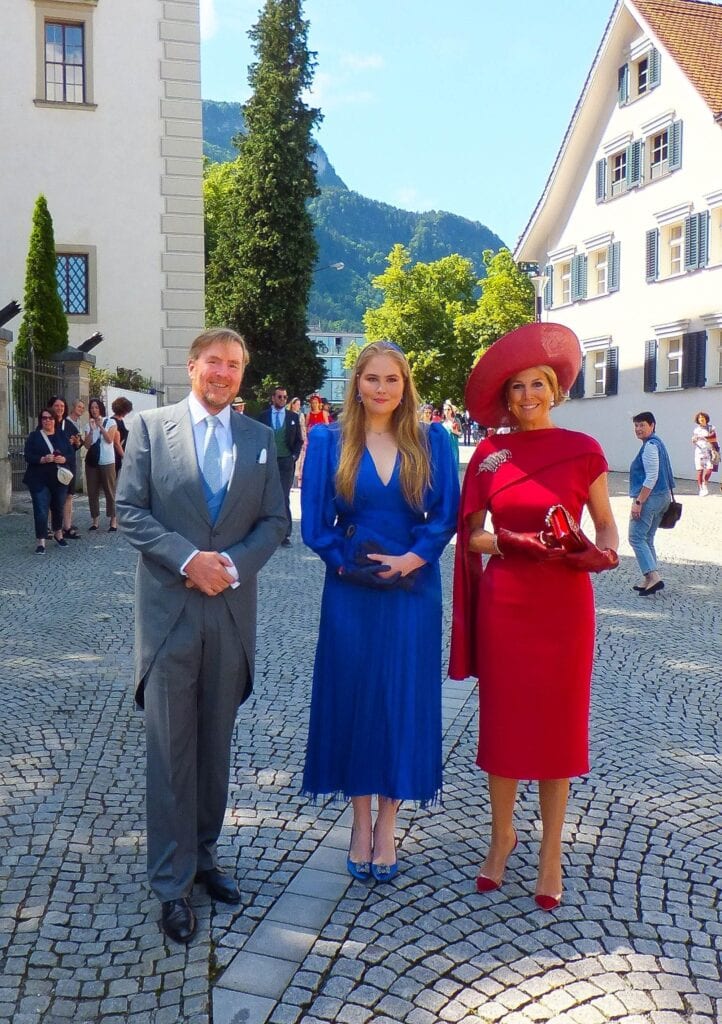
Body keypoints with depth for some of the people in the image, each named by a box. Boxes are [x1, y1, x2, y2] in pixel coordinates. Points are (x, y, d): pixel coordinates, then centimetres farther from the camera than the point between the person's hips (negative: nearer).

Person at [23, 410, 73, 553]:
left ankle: (58, 534, 36)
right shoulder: (34, 436, 0)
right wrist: (43, 459, -23)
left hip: (59, 478, 3)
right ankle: (40, 542, -6)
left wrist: (64, 459, -15)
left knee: (58, 507, 15)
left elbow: (70, 453, 6)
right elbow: (28, 456, -7)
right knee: (41, 510, -8)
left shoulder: (61, 435, 9)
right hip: (39, 480, -3)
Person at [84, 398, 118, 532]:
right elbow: (87, 445, 1)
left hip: (107, 462, -3)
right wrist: (92, 430, -9)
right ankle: (95, 519, 11)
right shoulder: (89, 425, 9)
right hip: (92, 462, 3)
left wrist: (101, 426, -15)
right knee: (92, 491, 4)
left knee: (109, 491, -2)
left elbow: (109, 439, -10)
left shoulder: (110, 422, 2)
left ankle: (113, 519, 2)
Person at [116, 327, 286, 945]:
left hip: (232, 611, 3)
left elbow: (275, 520, 6)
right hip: (169, 609, -2)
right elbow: (130, 510, -3)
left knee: (215, 745, 13)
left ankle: (203, 852, 30)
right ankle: (173, 882, 13)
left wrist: (233, 562, -11)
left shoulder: (260, 438, 9)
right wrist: (187, 558, -16)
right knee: (171, 748, 1)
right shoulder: (151, 428, 2)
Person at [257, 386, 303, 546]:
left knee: (284, 498, -5)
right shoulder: (263, 416, 6)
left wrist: (294, 456, -2)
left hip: (286, 462, -1)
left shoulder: (293, 417, 7)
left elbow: (299, 440, 9)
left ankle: (285, 534, -3)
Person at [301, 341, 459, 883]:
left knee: (404, 700, 5)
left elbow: (447, 513, -1)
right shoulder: (329, 442, 2)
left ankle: (387, 825, 21)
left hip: (412, 591, 0)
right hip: (349, 592, 0)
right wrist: (353, 565, -11)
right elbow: (315, 522, -1)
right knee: (351, 697, 6)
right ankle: (361, 822, 24)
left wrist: (411, 559, -14)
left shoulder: (432, 442, 4)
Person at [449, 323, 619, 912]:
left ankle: (551, 852, 22)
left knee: (558, 725, 7)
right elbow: (471, 534, 5)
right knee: (503, 720, 9)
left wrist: (606, 550, -16)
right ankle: (502, 836, 30)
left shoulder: (582, 449, -1)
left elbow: (605, 523, 5)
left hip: (564, 602, -1)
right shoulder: (489, 454, 3)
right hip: (504, 601, 1)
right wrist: (509, 540, -14)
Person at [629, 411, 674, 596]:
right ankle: (649, 579, 16)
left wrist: (638, 502, -22)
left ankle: (653, 577, -16)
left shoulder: (650, 446, -15)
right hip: (663, 496, 10)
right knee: (647, 539, 14)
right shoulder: (657, 443, 17)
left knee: (636, 538, -8)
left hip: (650, 497, -10)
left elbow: (651, 478, -21)